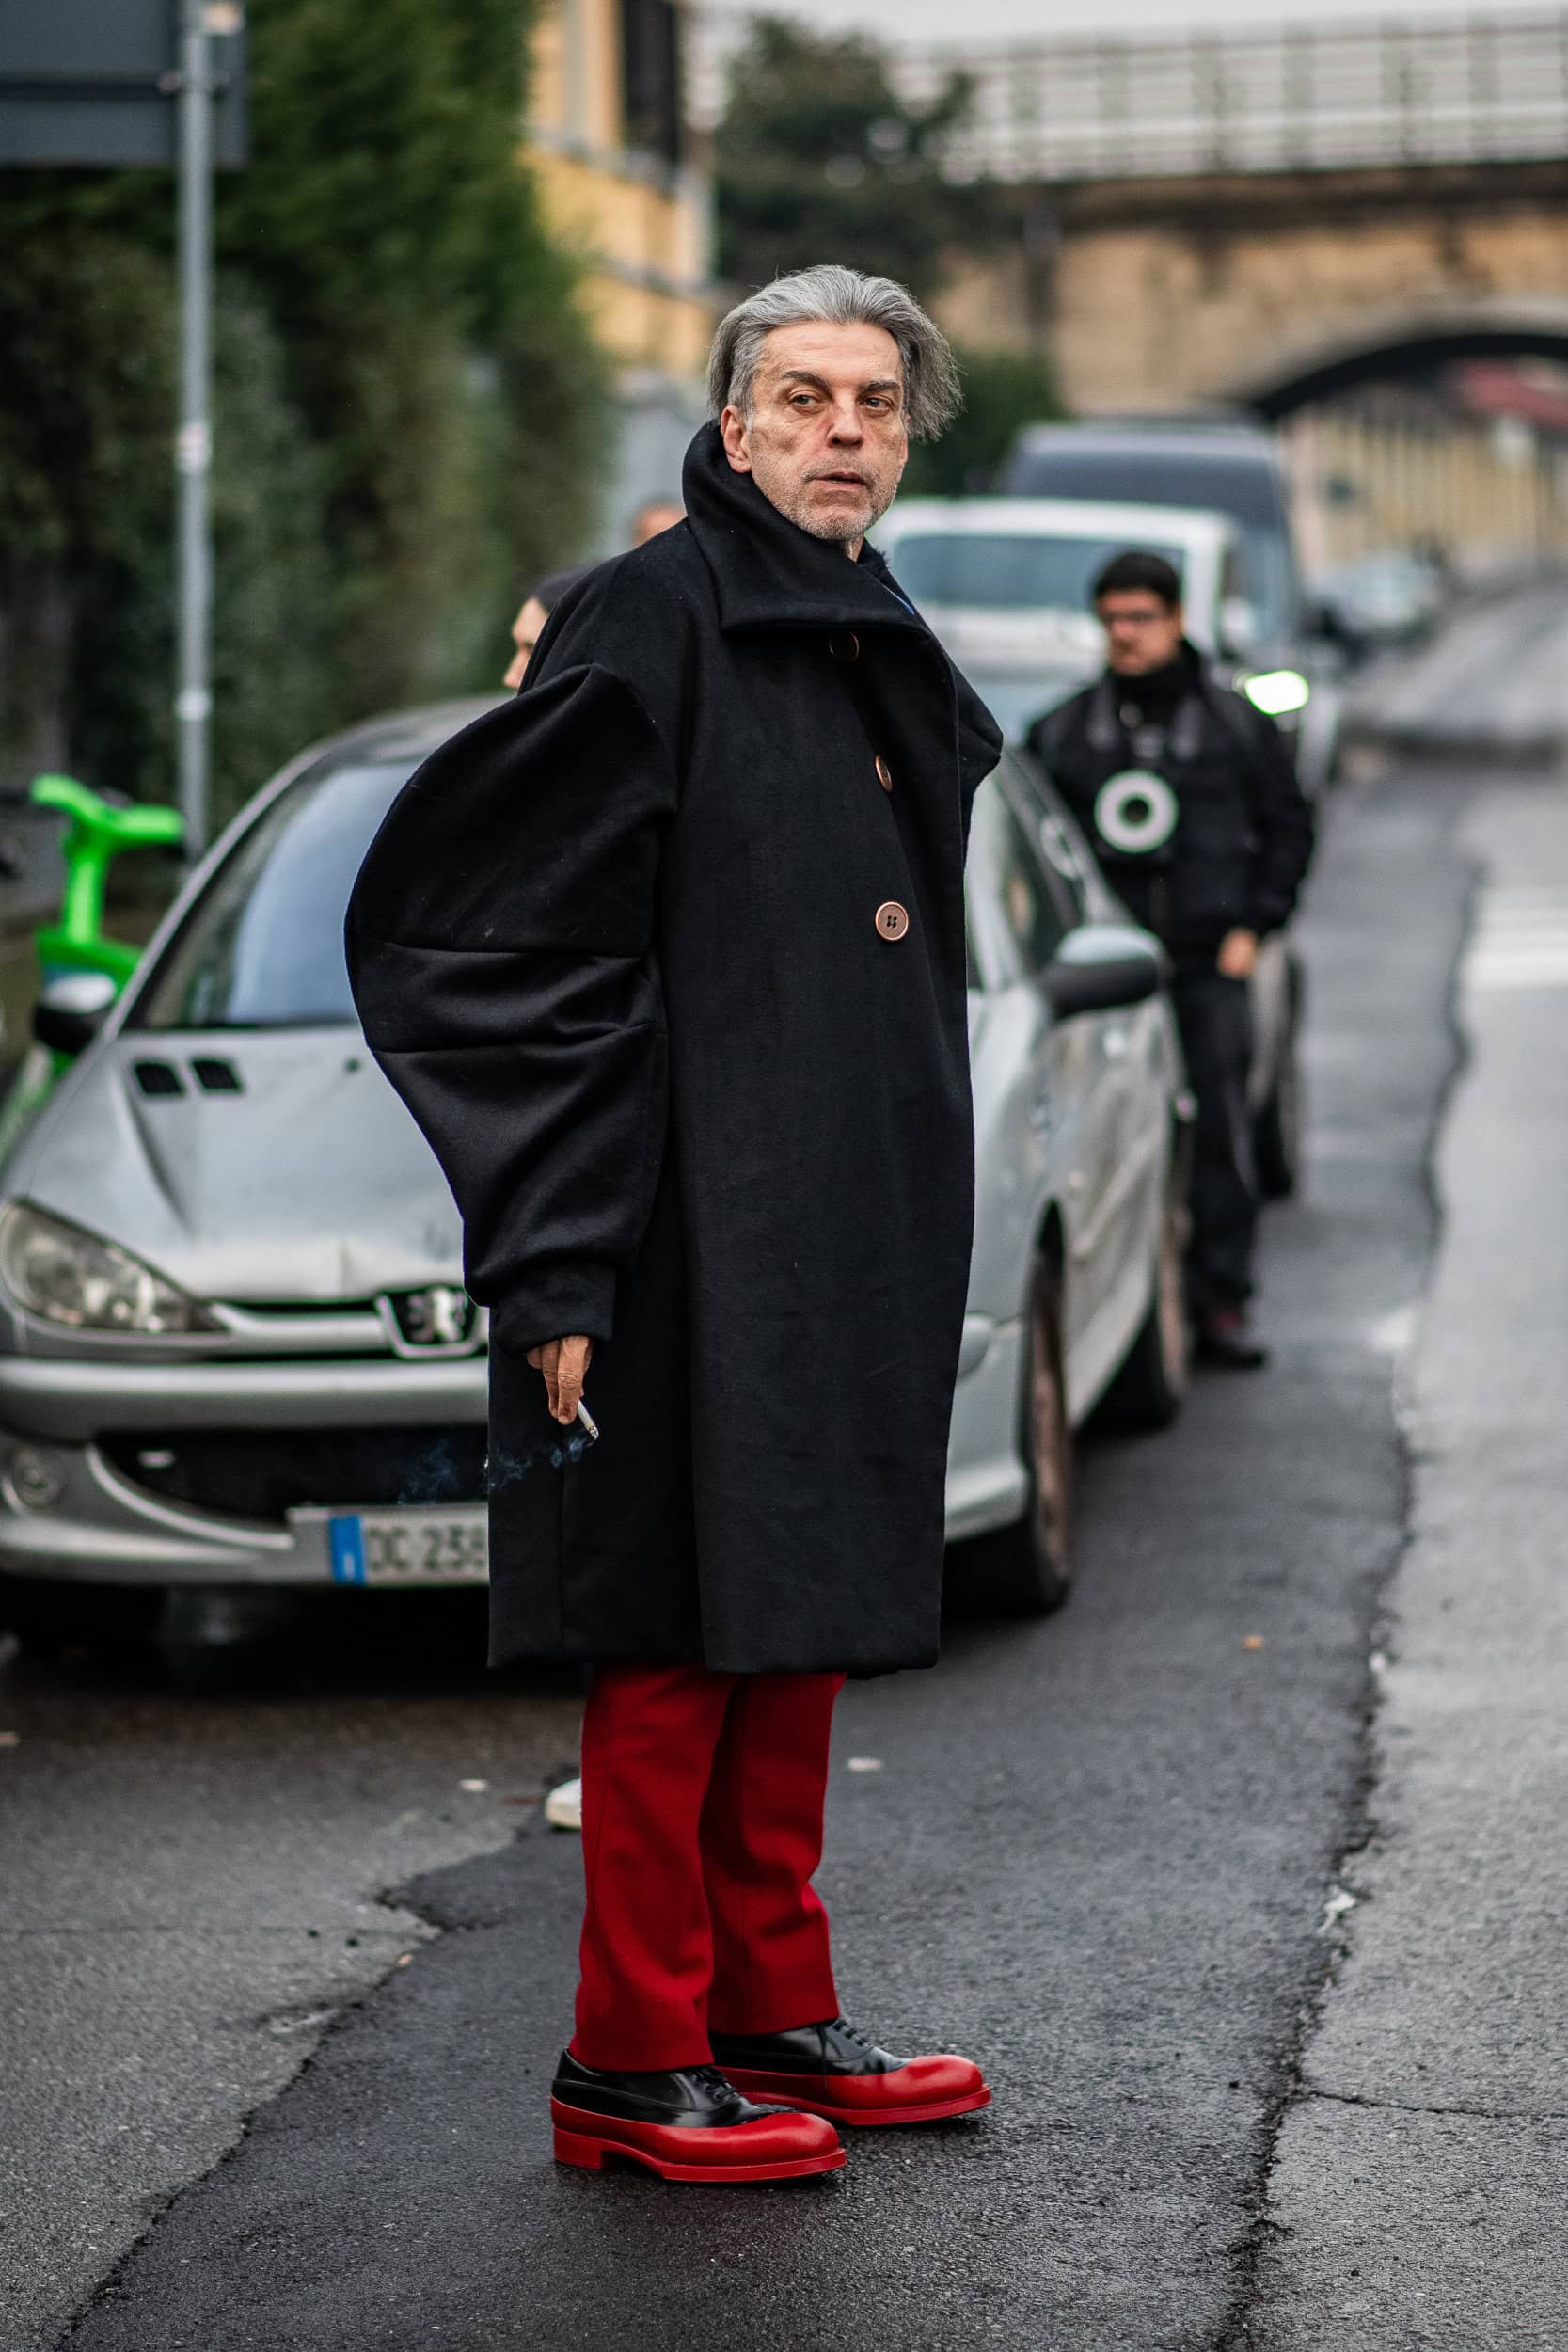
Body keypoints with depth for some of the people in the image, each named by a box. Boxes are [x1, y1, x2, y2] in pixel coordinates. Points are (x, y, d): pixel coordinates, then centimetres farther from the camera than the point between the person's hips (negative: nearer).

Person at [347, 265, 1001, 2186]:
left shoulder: (893, 665, 15)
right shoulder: (649, 626, -10)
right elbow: (516, 949, -15)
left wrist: (917, 1240, 19)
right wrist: (557, 1268, -20)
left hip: (850, 1237, 8)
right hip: (693, 1243, -8)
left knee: (801, 1624, 13)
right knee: (682, 1635, -4)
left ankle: (771, 2017, 22)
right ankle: (634, 2062, 4)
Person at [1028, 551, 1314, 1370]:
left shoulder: (1234, 724, 9)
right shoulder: (1062, 732, 11)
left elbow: (1288, 825, 13)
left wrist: (1253, 925, 4)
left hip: (1208, 967, -1)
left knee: (1220, 1134, -6)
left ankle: (1220, 1303, 0)